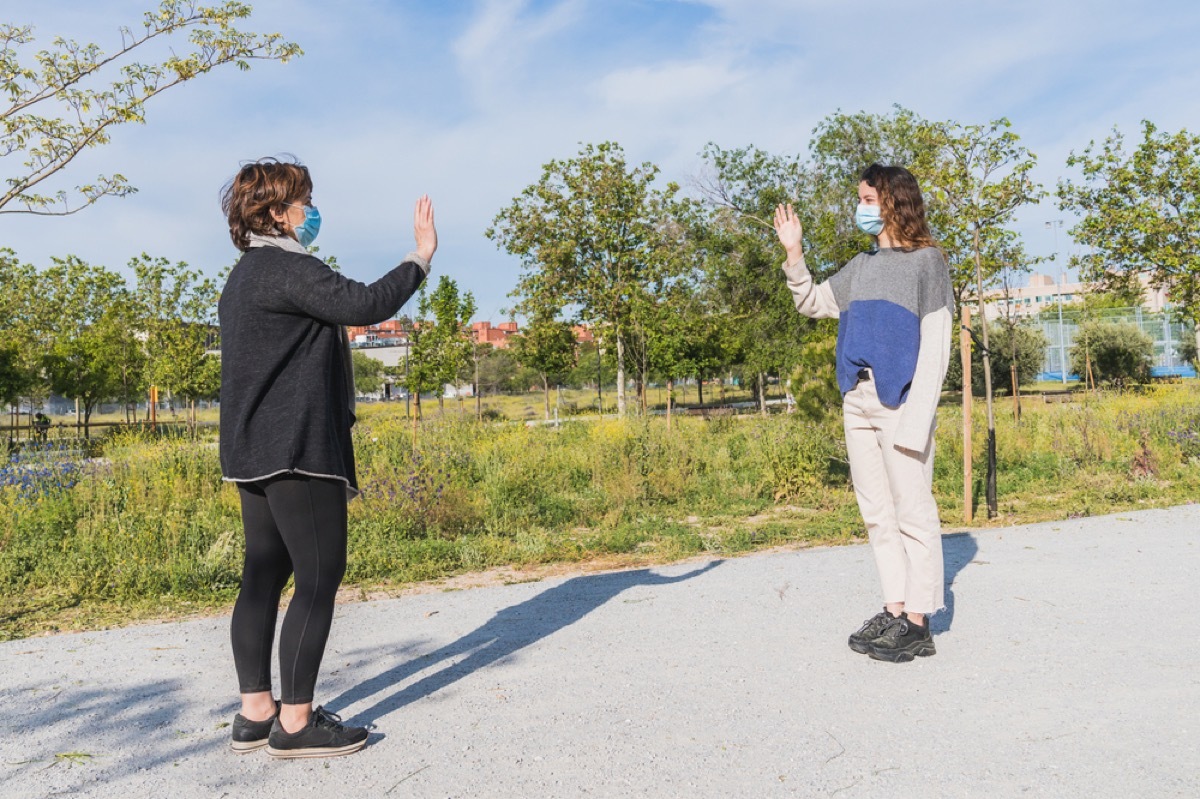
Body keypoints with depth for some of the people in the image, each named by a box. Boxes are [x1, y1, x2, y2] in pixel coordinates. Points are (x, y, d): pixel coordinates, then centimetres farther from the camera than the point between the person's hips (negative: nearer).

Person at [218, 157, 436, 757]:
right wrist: (421, 257, -12)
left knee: (264, 577, 11)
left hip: (255, 452, 11)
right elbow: (367, 305, -23)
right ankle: (295, 723, 0)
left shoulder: (243, 278, 21)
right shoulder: (284, 268, -12)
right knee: (320, 577, -5)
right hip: (296, 451, -11)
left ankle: (256, 713, 17)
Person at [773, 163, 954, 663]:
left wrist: (916, 419, -15)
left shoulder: (925, 260, -1)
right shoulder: (861, 267, 18)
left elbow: (935, 345, -7)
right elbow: (812, 304, 25)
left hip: (899, 402, -6)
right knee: (877, 514, 9)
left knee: (913, 513, -2)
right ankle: (894, 610, 18)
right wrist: (793, 253, 11)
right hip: (857, 402, 7)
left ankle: (917, 623, 3)